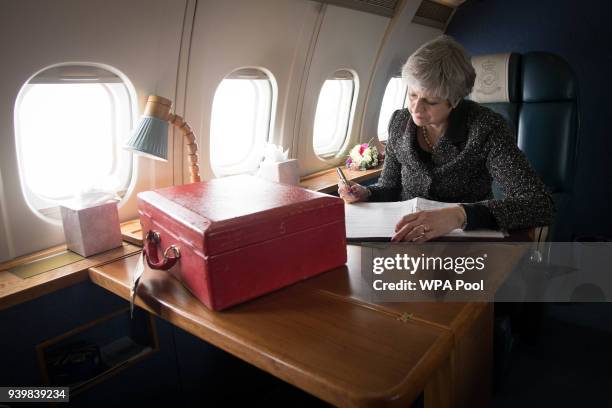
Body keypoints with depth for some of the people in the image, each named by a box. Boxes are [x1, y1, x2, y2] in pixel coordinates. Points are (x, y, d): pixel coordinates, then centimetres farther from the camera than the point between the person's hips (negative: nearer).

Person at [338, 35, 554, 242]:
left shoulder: (487, 128, -14)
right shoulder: (399, 122, -2)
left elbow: (541, 204, -23)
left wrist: (460, 214, -38)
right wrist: (365, 194, -11)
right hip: (408, 244, 4)